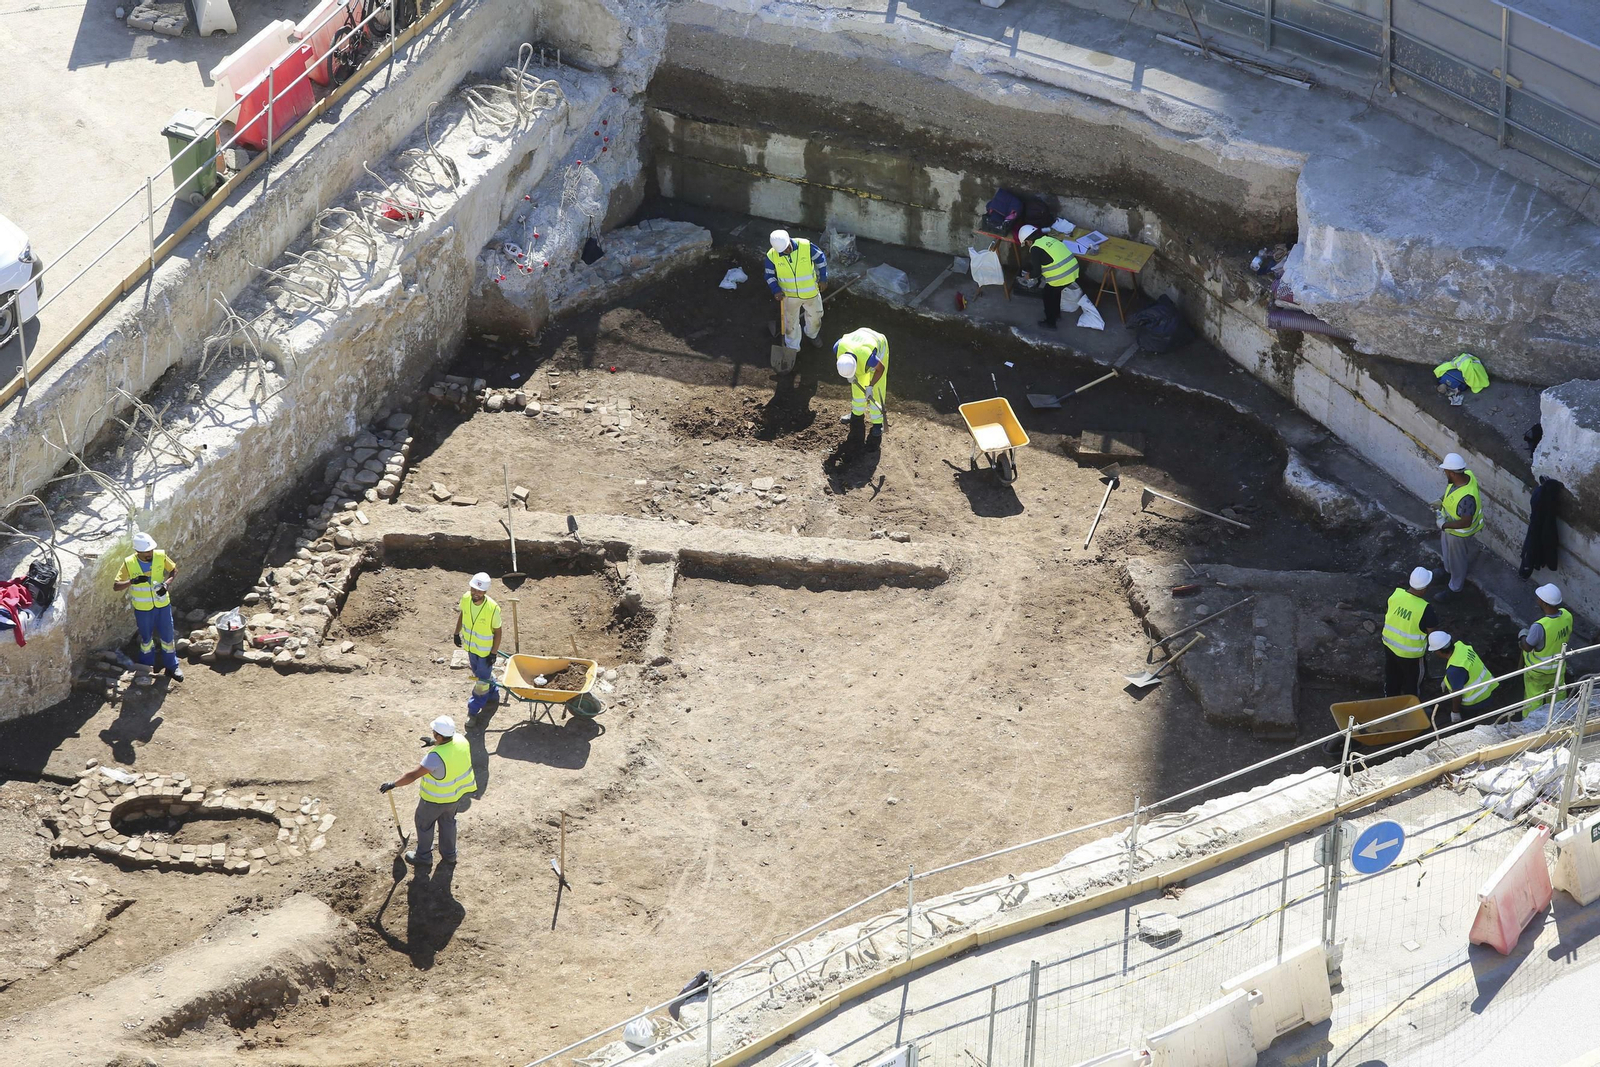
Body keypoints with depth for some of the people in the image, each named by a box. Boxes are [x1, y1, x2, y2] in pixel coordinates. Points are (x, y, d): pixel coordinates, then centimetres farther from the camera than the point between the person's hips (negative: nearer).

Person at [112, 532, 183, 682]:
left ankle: (172, 666, 32)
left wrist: (166, 584, -18)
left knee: (167, 637, 13)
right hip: (143, 608, -1)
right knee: (146, 639, 16)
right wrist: (132, 581, -36)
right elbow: (116, 586, -18)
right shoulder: (129, 563, -20)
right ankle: (146, 667, 38)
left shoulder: (160, 556, -16)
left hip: (162, 605, 1)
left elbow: (174, 570, 2)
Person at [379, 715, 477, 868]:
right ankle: (449, 854, 47)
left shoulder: (436, 756, -41)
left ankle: (423, 856, 40)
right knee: (448, 821, 30)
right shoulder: (461, 740, -20)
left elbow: (413, 775, -40)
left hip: (436, 799, -6)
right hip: (457, 793, 6)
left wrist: (393, 784, -37)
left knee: (424, 823, 21)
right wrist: (434, 743, 16)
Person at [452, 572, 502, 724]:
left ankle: (473, 712, 27)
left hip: (486, 650, -5)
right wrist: (457, 633, 10)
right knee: (483, 675, 28)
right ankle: (491, 697, 54)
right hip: (471, 646, 5)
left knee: (482, 681, 9)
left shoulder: (493, 608, -34)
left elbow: (497, 632, -20)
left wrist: (493, 653, -15)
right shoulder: (465, 599, -21)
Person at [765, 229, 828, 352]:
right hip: (789, 295, -1)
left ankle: (812, 334, 55)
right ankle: (792, 347, 39)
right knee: (791, 322, 16)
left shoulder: (806, 246, -25)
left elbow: (820, 258, -7)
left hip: (811, 292, 1)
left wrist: (823, 279, -3)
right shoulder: (772, 256, -22)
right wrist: (776, 290, -21)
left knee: (815, 316, 24)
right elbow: (770, 275, -6)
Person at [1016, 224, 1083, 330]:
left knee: (1048, 297, 17)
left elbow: (1037, 271, -8)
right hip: (1073, 270, 8)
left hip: (1060, 277, -8)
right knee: (1055, 293, 32)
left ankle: (1050, 323, 31)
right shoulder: (1049, 239, 14)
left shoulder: (1035, 249, -10)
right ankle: (1056, 313, 52)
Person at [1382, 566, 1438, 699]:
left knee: (1391, 678, 28)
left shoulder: (1395, 594, -17)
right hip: (1410, 653, -6)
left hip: (1389, 644, 6)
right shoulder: (1425, 609, -32)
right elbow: (1433, 631, -17)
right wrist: (1435, 617, 2)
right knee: (1413, 682, 20)